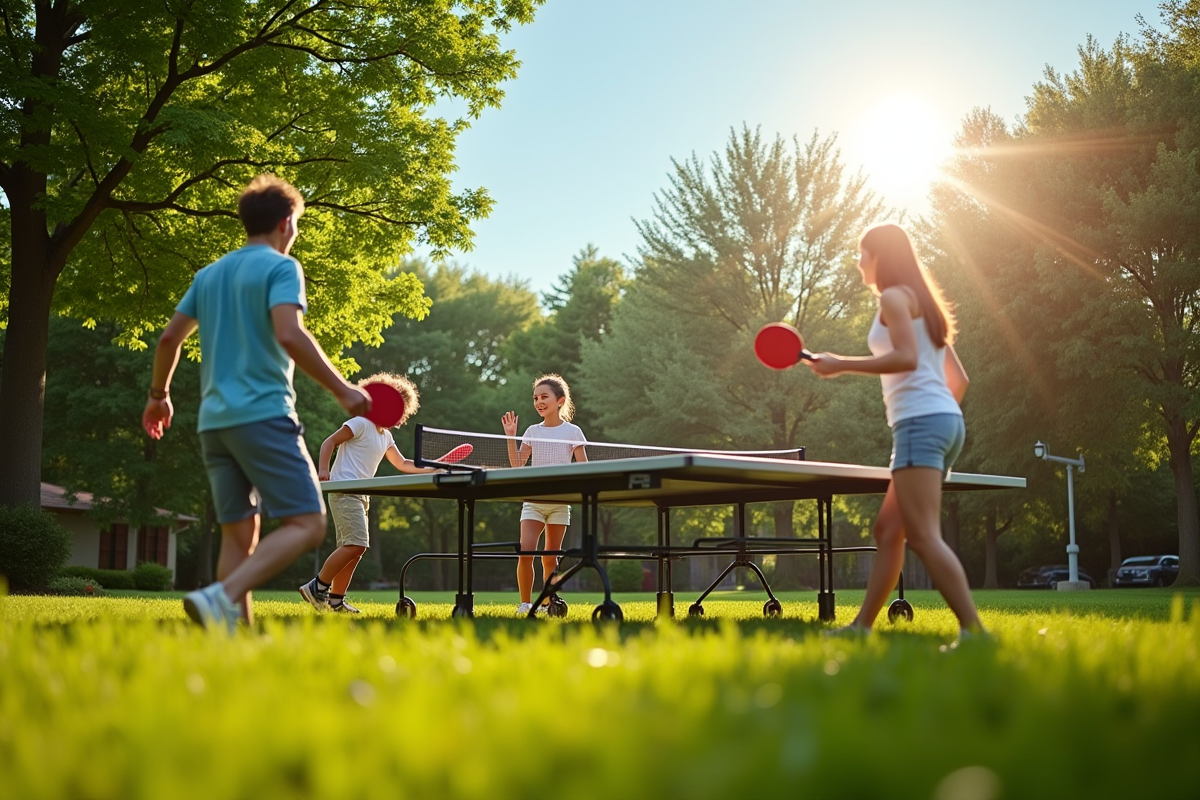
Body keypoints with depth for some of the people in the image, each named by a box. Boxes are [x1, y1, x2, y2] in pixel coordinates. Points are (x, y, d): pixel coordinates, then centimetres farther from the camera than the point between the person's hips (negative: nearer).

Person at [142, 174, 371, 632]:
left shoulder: (209, 275, 18)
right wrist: (342, 390, -15)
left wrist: (158, 396, 33)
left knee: (238, 534, 9)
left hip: (214, 420, 8)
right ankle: (220, 598, -27)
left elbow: (169, 338, 19)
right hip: (264, 415, -8)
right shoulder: (280, 267, -3)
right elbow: (289, 335, -19)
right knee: (307, 524, -9)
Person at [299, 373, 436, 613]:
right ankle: (317, 588, -13)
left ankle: (335, 600, 10)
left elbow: (402, 464, 26)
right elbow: (329, 442, -10)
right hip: (344, 491, -10)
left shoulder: (386, 436, 20)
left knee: (355, 548, 6)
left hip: (360, 496, 10)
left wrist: (432, 468, 16)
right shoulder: (361, 423, -6)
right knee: (355, 544, -19)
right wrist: (323, 469, -24)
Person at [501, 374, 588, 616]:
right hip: (533, 500, 2)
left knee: (550, 557, 3)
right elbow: (517, 465, 5)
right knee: (525, 552, -13)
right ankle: (524, 604, -3)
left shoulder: (572, 431, 1)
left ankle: (547, 603, 16)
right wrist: (511, 436, -3)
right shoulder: (532, 431, 9)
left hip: (560, 501, -2)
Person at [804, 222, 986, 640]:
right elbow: (958, 378, 23)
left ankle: (974, 632, -24)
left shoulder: (894, 296, -2)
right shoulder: (924, 303, 25)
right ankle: (862, 626, 15)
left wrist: (842, 365, -14)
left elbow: (907, 357, -18)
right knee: (888, 528, 12)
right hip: (946, 420, 10)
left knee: (923, 536, -16)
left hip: (920, 420, -10)